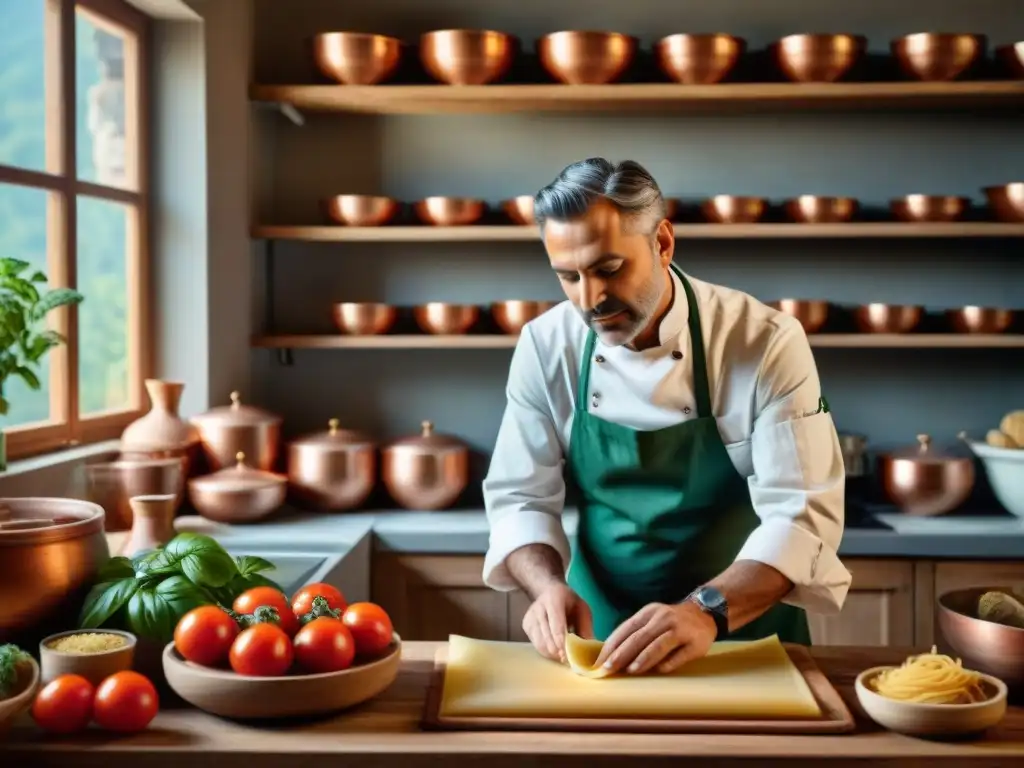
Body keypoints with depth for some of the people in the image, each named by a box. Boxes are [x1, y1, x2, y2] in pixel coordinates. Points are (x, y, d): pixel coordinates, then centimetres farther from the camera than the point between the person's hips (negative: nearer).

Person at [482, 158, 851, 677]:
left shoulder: (766, 342, -12)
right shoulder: (545, 346, -4)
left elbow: (801, 513, -16)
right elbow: (519, 498, -1)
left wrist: (707, 611, -31)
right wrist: (549, 588, -20)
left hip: (745, 633, -2)